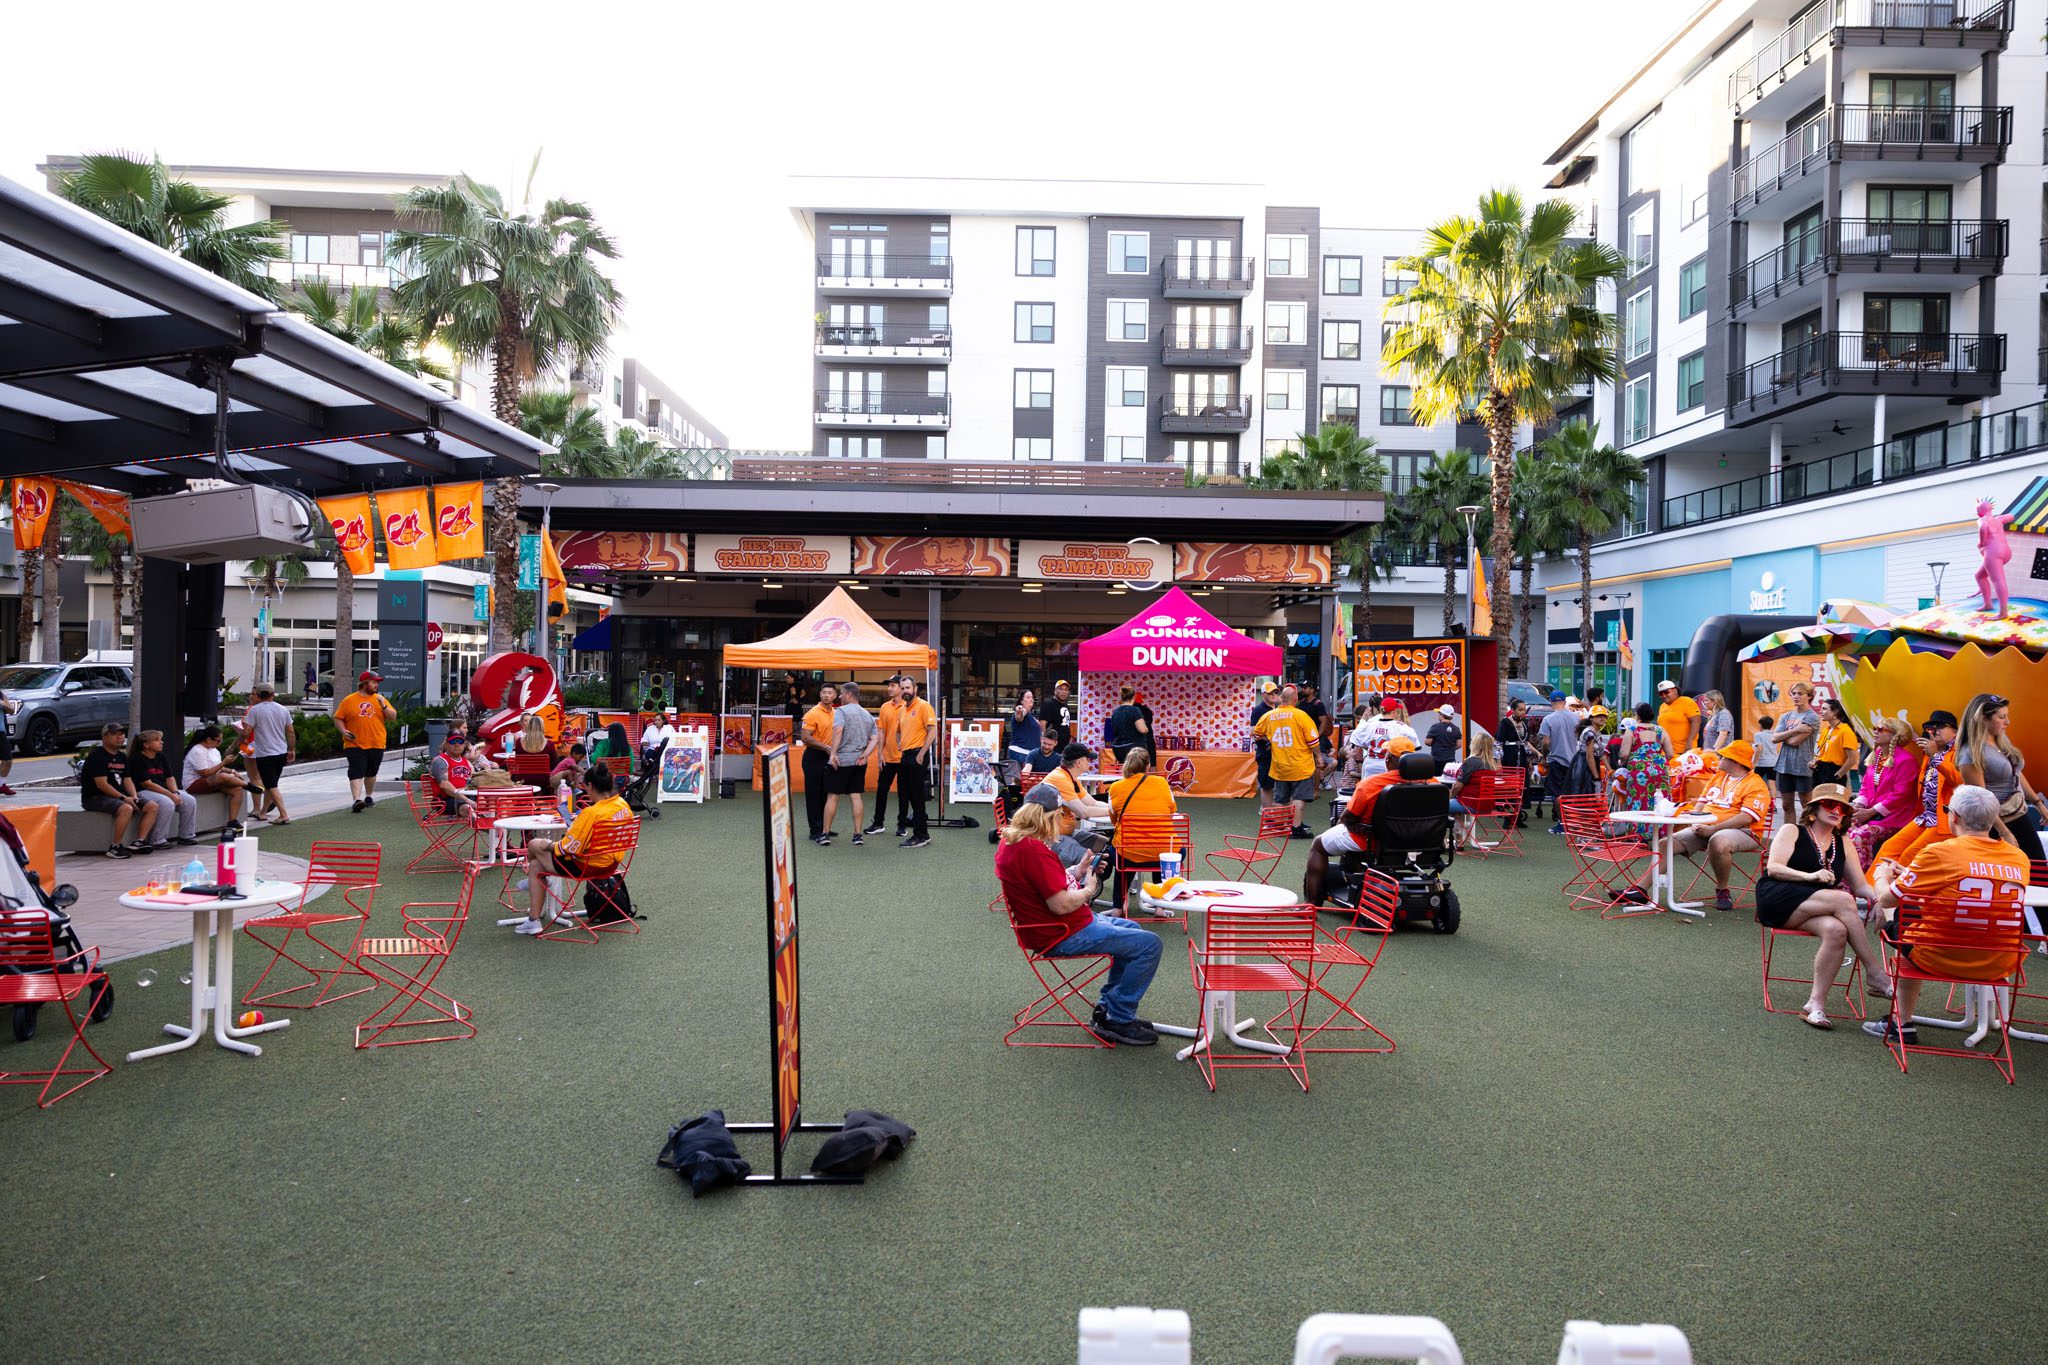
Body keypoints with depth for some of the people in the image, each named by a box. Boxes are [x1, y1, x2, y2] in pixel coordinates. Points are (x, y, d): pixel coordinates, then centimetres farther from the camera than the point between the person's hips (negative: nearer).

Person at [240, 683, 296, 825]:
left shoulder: (255, 710, -9)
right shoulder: (283, 710, 6)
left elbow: (246, 733, -13)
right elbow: (291, 732, 9)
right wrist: (292, 750, 18)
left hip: (264, 754, -6)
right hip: (282, 753, 6)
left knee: (271, 786, -4)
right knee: (270, 784, 17)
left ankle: (284, 816, -13)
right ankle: (262, 812, 28)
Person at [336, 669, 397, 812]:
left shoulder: (380, 699, 7)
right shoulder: (349, 700, 1)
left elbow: (393, 717, 3)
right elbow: (338, 718, 6)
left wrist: (383, 705, -12)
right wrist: (343, 731, -11)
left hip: (376, 745, 3)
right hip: (355, 744, -3)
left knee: (371, 773, 16)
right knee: (356, 773, -14)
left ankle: (369, 797, 33)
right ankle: (357, 800, -23)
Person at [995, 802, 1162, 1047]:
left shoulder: (1011, 841, 7)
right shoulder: (1033, 849, -27)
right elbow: (1061, 904, -28)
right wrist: (1088, 890, -10)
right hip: (1062, 936, -11)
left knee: (1130, 930, 27)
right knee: (1148, 944, -10)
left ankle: (1107, 1008, 28)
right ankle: (1118, 1020, 1)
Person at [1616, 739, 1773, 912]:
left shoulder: (1755, 785, -5)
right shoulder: (1718, 778, 22)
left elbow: (1746, 818, -17)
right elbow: (1701, 802, 23)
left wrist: (1713, 829, -23)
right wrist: (1696, 823, 2)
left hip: (1741, 831, -7)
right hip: (1707, 828, 7)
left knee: (1718, 841, -42)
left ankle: (1722, 891, -18)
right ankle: (1639, 890, -17)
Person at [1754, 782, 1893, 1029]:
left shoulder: (1843, 844, 23)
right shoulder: (1791, 832, 8)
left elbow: (1860, 885, 17)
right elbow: (1773, 868, -5)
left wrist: (1878, 896, -6)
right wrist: (1809, 876, -21)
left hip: (1816, 910, 5)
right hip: (1777, 900, -5)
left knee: (1836, 930, -31)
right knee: (1842, 899, -29)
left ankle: (1816, 1003, -31)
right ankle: (1876, 975, -23)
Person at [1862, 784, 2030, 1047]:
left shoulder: (1940, 852, -14)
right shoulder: (2020, 858, 1)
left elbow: (1886, 900, -8)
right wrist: (1913, 875, 26)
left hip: (1943, 959, -5)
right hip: (2001, 966, 5)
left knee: (1902, 923, 23)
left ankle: (1902, 1024, 24)